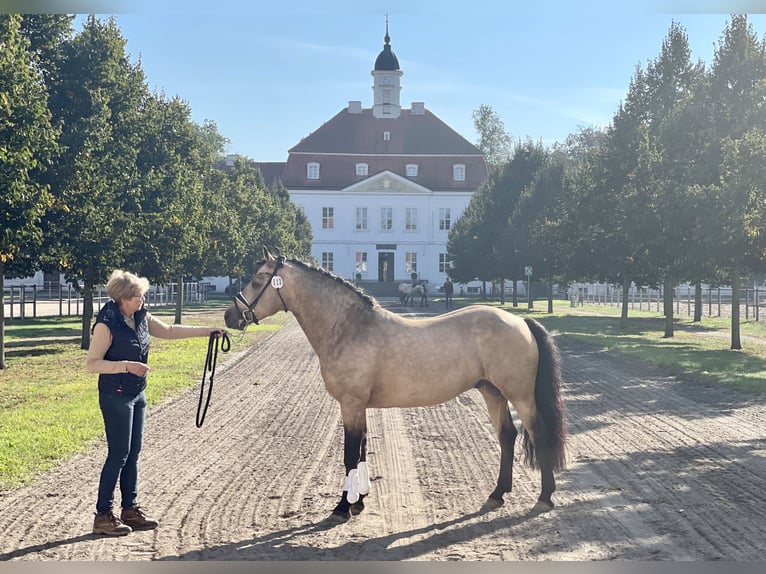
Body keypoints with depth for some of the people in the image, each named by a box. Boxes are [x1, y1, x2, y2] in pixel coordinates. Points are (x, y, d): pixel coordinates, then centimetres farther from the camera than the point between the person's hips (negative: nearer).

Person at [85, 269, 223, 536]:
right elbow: (92, 364, -17)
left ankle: (131, 509, 22)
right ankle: (103, 515, 4)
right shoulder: (106, 324, -18)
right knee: (118, 454, -5)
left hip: (137, 394, 8)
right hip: (115, 396, -8)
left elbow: (169, 331, 18)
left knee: (133, 453, 13)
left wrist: (206, 331, 16)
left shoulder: (142, 318, 4)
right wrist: (127, 365, -24)